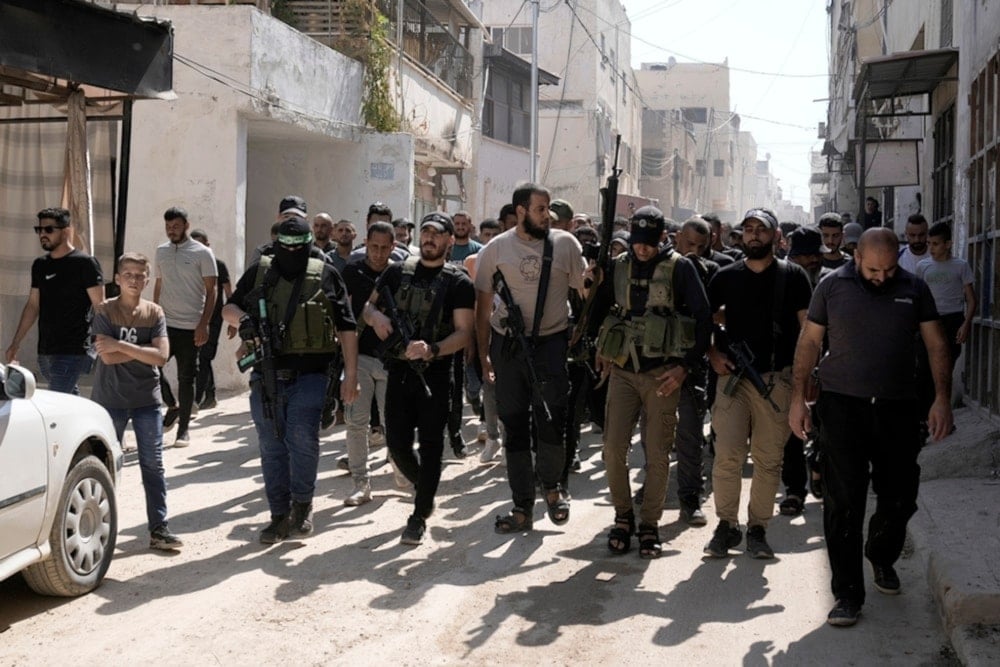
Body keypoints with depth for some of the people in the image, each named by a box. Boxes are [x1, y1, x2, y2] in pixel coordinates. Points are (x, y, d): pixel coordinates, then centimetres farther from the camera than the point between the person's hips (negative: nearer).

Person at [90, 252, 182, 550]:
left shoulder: (154, 313, -1)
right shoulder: (104, 311, -7)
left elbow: (161, 356, -14)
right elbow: (107, 357, -18)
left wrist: (121, 345, -18)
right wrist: (144, 350, -16)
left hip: (147, 399, 2)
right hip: (110, 399, -1)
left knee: (153, 465, 3)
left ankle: (159, 528, 8)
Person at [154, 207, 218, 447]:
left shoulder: (202, 253, -5)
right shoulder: (161, 251, 10)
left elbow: (211, 292, -7)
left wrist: (203, 325, -14)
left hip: (190, 327, -4)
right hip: (164, 323, 4)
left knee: (186, 378, 2)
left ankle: (183, 429, 12)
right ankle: (172, 407, 22)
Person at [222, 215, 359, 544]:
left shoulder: (326, 275, 4)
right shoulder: (259, 272, 11)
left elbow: (346, 328, 5)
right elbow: (228, 309, 16)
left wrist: (351, 376, 0)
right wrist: (242, 318, -9)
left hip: (309, 374, -3)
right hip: (266, 375, 3)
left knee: (303, 437, -15)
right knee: (271, 446, 7)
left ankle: (302, 504, 7)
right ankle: (280, 515, 18)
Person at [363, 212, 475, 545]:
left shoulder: (458, 282, -3)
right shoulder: (398, 272, 9)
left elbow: (463, 332, -10)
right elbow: (369, 306, 16)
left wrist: (432, 350, -28)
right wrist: (376, 315, -8)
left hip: (435, 374, -3)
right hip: (399, 370, 4)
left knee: (430, 446, 0)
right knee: (397, 444, 4)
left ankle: (419, 517, 10)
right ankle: (424, 488, 33)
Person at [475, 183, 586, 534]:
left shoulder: (564, 244, -1)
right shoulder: (496, 249, 1)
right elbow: (483, 305, 5)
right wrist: (483, 354, 3)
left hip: (551, 341, -1)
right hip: (508, 344, 1)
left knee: (551, 422, -4)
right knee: (514, 426, 6)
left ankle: (551, 486, 24)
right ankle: (522, 508, 16)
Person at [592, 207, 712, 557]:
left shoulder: (679, 267, -3)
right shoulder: (618, 266, 8)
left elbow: (703, 318, -4)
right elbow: (599, 309, 20)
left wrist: (686, 366, -9)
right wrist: (601, 353, 10)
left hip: (663, 373, -3)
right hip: (622, 370, 3)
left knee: (658, 453, 2)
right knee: (613, 447, -2)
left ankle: (649, 524, 14)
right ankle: (623, 516, 16)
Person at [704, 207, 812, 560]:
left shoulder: (792, 276, 5)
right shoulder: (726, 276, 9)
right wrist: (713, 354, 2)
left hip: (777, 378, 0)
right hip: (733, 376, 1)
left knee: (768, 459, 3)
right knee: (727, 454, -7)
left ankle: (757, 528, 14)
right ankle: (726, 525, 6)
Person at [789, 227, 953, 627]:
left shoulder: (914, 289, 5)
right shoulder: (832, 286, 1)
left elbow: (936, 345, 7)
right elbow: (809, 342, 5)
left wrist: (942, 398, -4)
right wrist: (798, 398, 0)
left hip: (898, 407, 2)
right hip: (842, 404, -2)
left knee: (900, 496, 9)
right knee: (843, 501, -5)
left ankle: (882, 557, 40)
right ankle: (848, 594, 2)